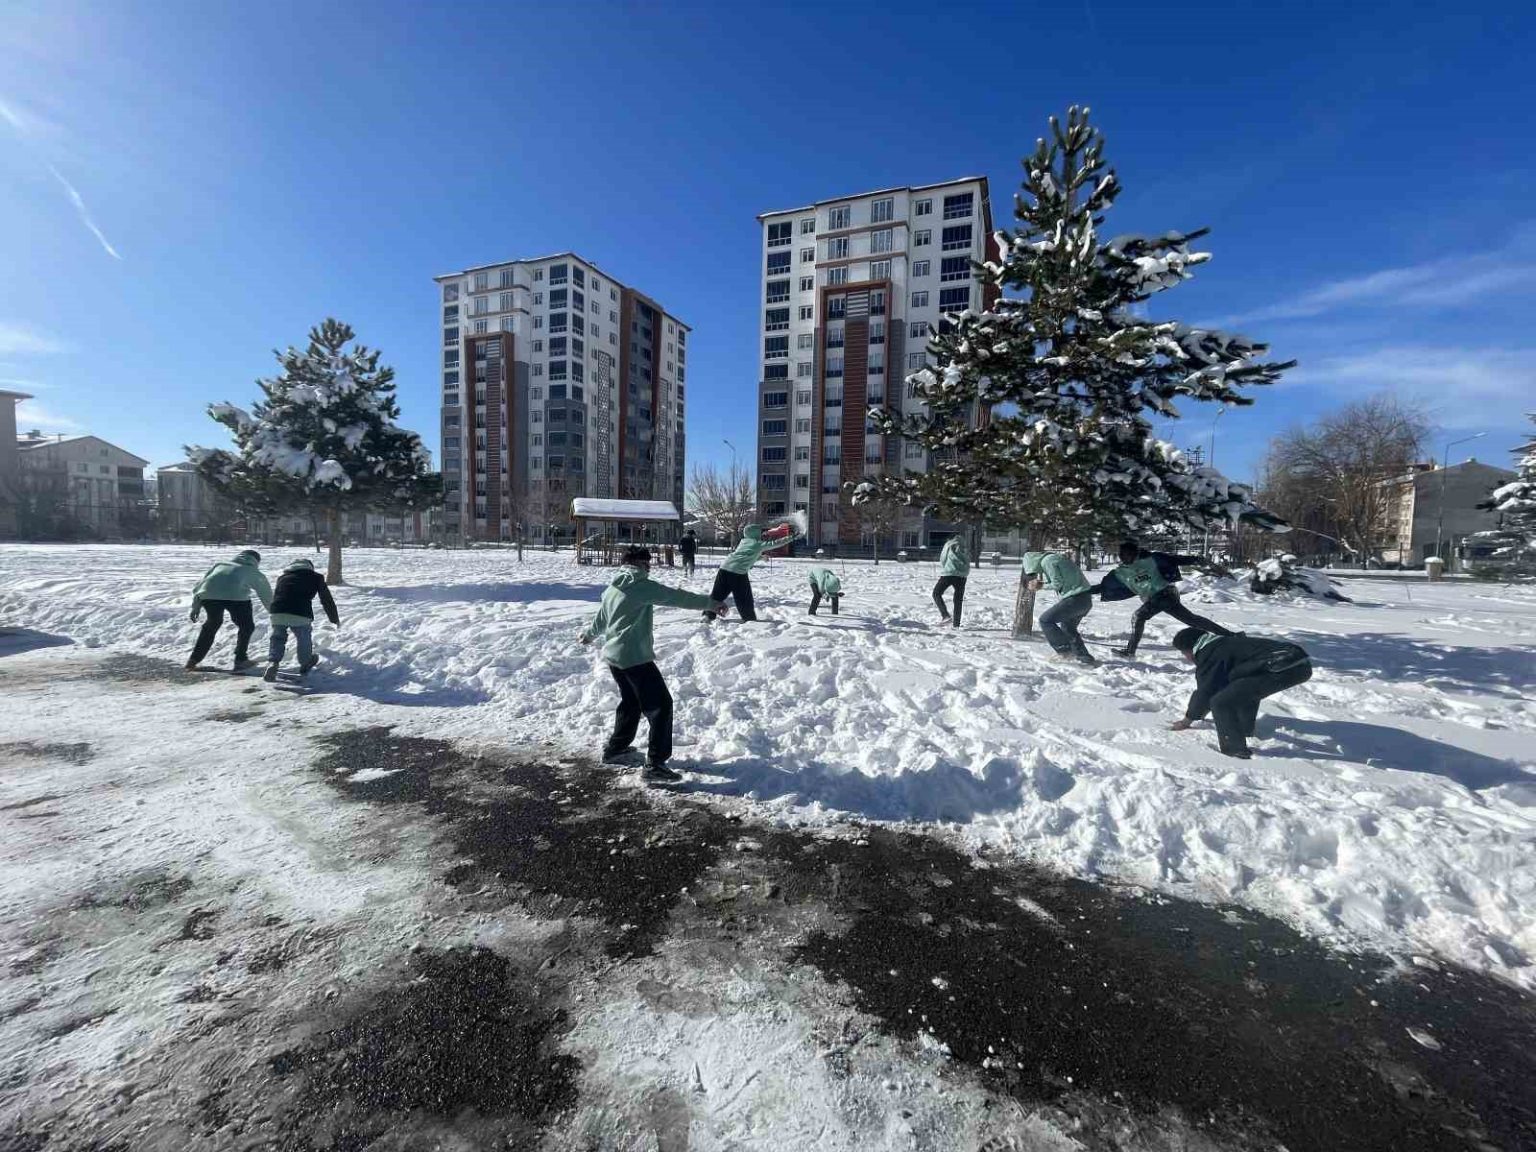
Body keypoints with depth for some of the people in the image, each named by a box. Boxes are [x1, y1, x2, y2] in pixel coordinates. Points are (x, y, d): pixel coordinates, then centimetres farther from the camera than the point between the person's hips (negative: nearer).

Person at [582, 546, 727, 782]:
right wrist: (711, 603, -10)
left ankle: (614, 748, 39)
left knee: (631, 701, 26)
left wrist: (589, 634, 47)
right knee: (660, 704, -6)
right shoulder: (643, 586, -10)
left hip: (613, 656, 9)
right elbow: (677, 597, -13)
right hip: (636, 657, -9)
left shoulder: (611, 589, 14)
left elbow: (600, 618, 27)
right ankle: (655, 764, -10)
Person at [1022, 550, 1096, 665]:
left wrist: (1042, 585, 3)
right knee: (1068, 628, 23)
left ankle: (1065, 651, -2)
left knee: (1045, 620, -3)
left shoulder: (1046, 561, -9)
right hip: (1086, 599, 10)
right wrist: (1042, 583, 13)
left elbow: (1058, 583, -11)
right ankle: (1085, 658, 25)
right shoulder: (1055, 557, 20)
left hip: (1075, 599, -10)